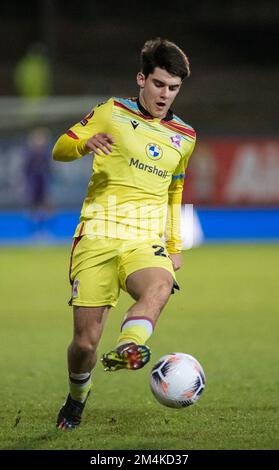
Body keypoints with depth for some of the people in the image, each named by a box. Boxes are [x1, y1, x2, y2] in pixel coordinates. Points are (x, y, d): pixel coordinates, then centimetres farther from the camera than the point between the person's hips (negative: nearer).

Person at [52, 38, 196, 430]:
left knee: (160, 285, -37)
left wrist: (175, 246, 24)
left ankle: (127, 350, -59)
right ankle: (76, 400, 24)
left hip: (147, 243, 2)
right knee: (85, 342, -5)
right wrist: (86, 144, -16)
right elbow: (60, 149, 7)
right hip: (97, 238, -2)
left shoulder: (184, 137, 17)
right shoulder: (113, 113, 7)